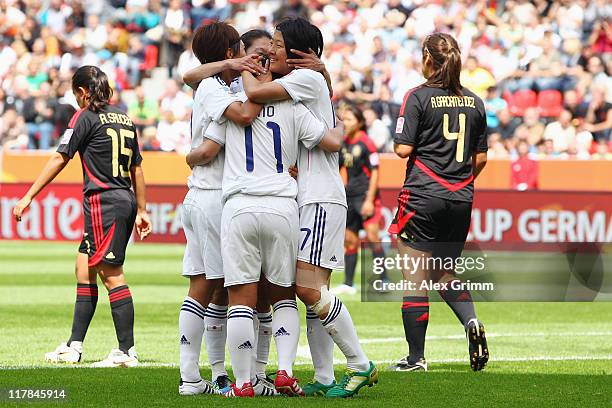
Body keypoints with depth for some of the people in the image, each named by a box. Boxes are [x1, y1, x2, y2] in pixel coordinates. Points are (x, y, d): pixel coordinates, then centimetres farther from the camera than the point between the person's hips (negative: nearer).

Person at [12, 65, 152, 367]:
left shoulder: (86, 117, -5)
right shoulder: (125, 119, 16)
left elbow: (60, 159, -8)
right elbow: (136, 169, 19)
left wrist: (28, 197, -5)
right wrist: (141, 211, 24)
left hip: (104, 201, -8)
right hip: (126, 201, 8)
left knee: (112, 275, -8)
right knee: (84, 270, 14)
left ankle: (127, 351, -11)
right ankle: (74, 346, 16)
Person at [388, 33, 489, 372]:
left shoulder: (418, 97, -8)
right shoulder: (474, 102, 7)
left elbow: (403, 149, -12)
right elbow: (481, 158, 11)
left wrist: (399, 144, 10)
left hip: (422, 196, -5)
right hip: (460, 202, 5)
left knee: (415, 279, 1)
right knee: (444, 274, 19)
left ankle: (416, 357, 3)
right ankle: (471, 321, -8)